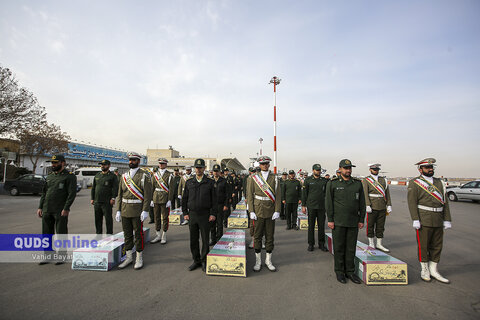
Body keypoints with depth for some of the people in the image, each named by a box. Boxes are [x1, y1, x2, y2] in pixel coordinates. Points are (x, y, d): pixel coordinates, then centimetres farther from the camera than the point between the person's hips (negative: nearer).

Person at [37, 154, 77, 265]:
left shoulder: (70, 176, -6)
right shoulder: (49, 176, 15)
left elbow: (72, 194, -13)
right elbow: (44, 193, 18)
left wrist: (66, 208, -20)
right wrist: (40, 207, 10)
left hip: (60, 211, -6)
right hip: (46, 211, 7)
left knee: (61, 234, 2)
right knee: (47, 234, 13)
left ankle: (61, 256, 15)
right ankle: (48, 255, 26)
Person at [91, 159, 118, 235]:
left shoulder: (112, 176, -2)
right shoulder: (97, 175, 15)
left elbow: (115, 188, -9)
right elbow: (93, 188, 17)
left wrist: (113, 198, -17)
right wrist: (92, 198, 11)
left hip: (107, 202, -6)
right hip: (97, 202, 6)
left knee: (108, 219, 0)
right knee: (97, 219, 13)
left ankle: (109, 234, 9)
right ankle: (98, 234, 25)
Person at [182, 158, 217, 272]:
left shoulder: (210, 183, -1)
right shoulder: (189, 182, 6)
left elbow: (214, 200, -1)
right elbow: (184, 199, 10)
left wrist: (213, 214, -7)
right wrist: (185, 213, 4)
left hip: (205, 215, -2)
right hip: (192, 215, 2)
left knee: (205, 240, 5)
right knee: (193, 240, 10)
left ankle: (204, 261, 22)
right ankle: (196, 260, 27)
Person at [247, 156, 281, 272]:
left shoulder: (274, 178, 3)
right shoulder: (254, 178, 1)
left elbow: (278, 196, 1)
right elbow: (250, 195, 0)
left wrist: (277, 211, -7)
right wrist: (251, 211, -6)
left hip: (270, 212, 1)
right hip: (258, 211, -1)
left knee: (270, 236, 9)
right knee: (257, 236, 6)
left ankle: (268, 261, 24)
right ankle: (258, 261, 20)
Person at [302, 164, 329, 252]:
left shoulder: (324, 180, 6)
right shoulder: (308, 180, 0)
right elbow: (304, 194, 0)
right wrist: (303, 205, -3)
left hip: (321, 206, 2)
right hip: (311, 206, -2)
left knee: (321, 226, 7)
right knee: (311, 226, 5)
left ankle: (321, 244, 19)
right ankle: (311, 244, 16)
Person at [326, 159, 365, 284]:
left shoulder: (358, 183, 5)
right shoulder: (332, 183, -5)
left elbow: (362, 203, 7)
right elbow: (328, 202, -6)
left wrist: (361, 220, 4)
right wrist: (330, 220, -10)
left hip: (353, 222, 3)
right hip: (338, 222, -3)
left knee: (351, 248, 11)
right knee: (339, 247, 6)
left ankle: (350, 271, 25)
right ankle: (339, 271, 20)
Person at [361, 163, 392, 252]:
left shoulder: (383, 180, 12)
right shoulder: (366, 180, -3)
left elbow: (387, 194, 11)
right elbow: (365, 194, -10)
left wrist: (389, 206, 4)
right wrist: (368, 206, -17)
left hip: (382, 208, 4)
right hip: (372, 208, -4)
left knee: (381, 226, 10)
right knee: (370, 226, 5)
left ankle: (379, 244, 22)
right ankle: (371, 244, 17)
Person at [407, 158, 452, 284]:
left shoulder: (439, 183, 12)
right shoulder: (414, 183, -5)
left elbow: (445, 202, 11)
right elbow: (412, 202, -11)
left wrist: (447, 220, 5)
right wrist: (415, 220, -16)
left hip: (438, 221, 6)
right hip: (424, 221, -5)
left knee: (437, 246, 13)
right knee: (423, 246, 4)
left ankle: (433, 270, 27)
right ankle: (424, 270, 20)